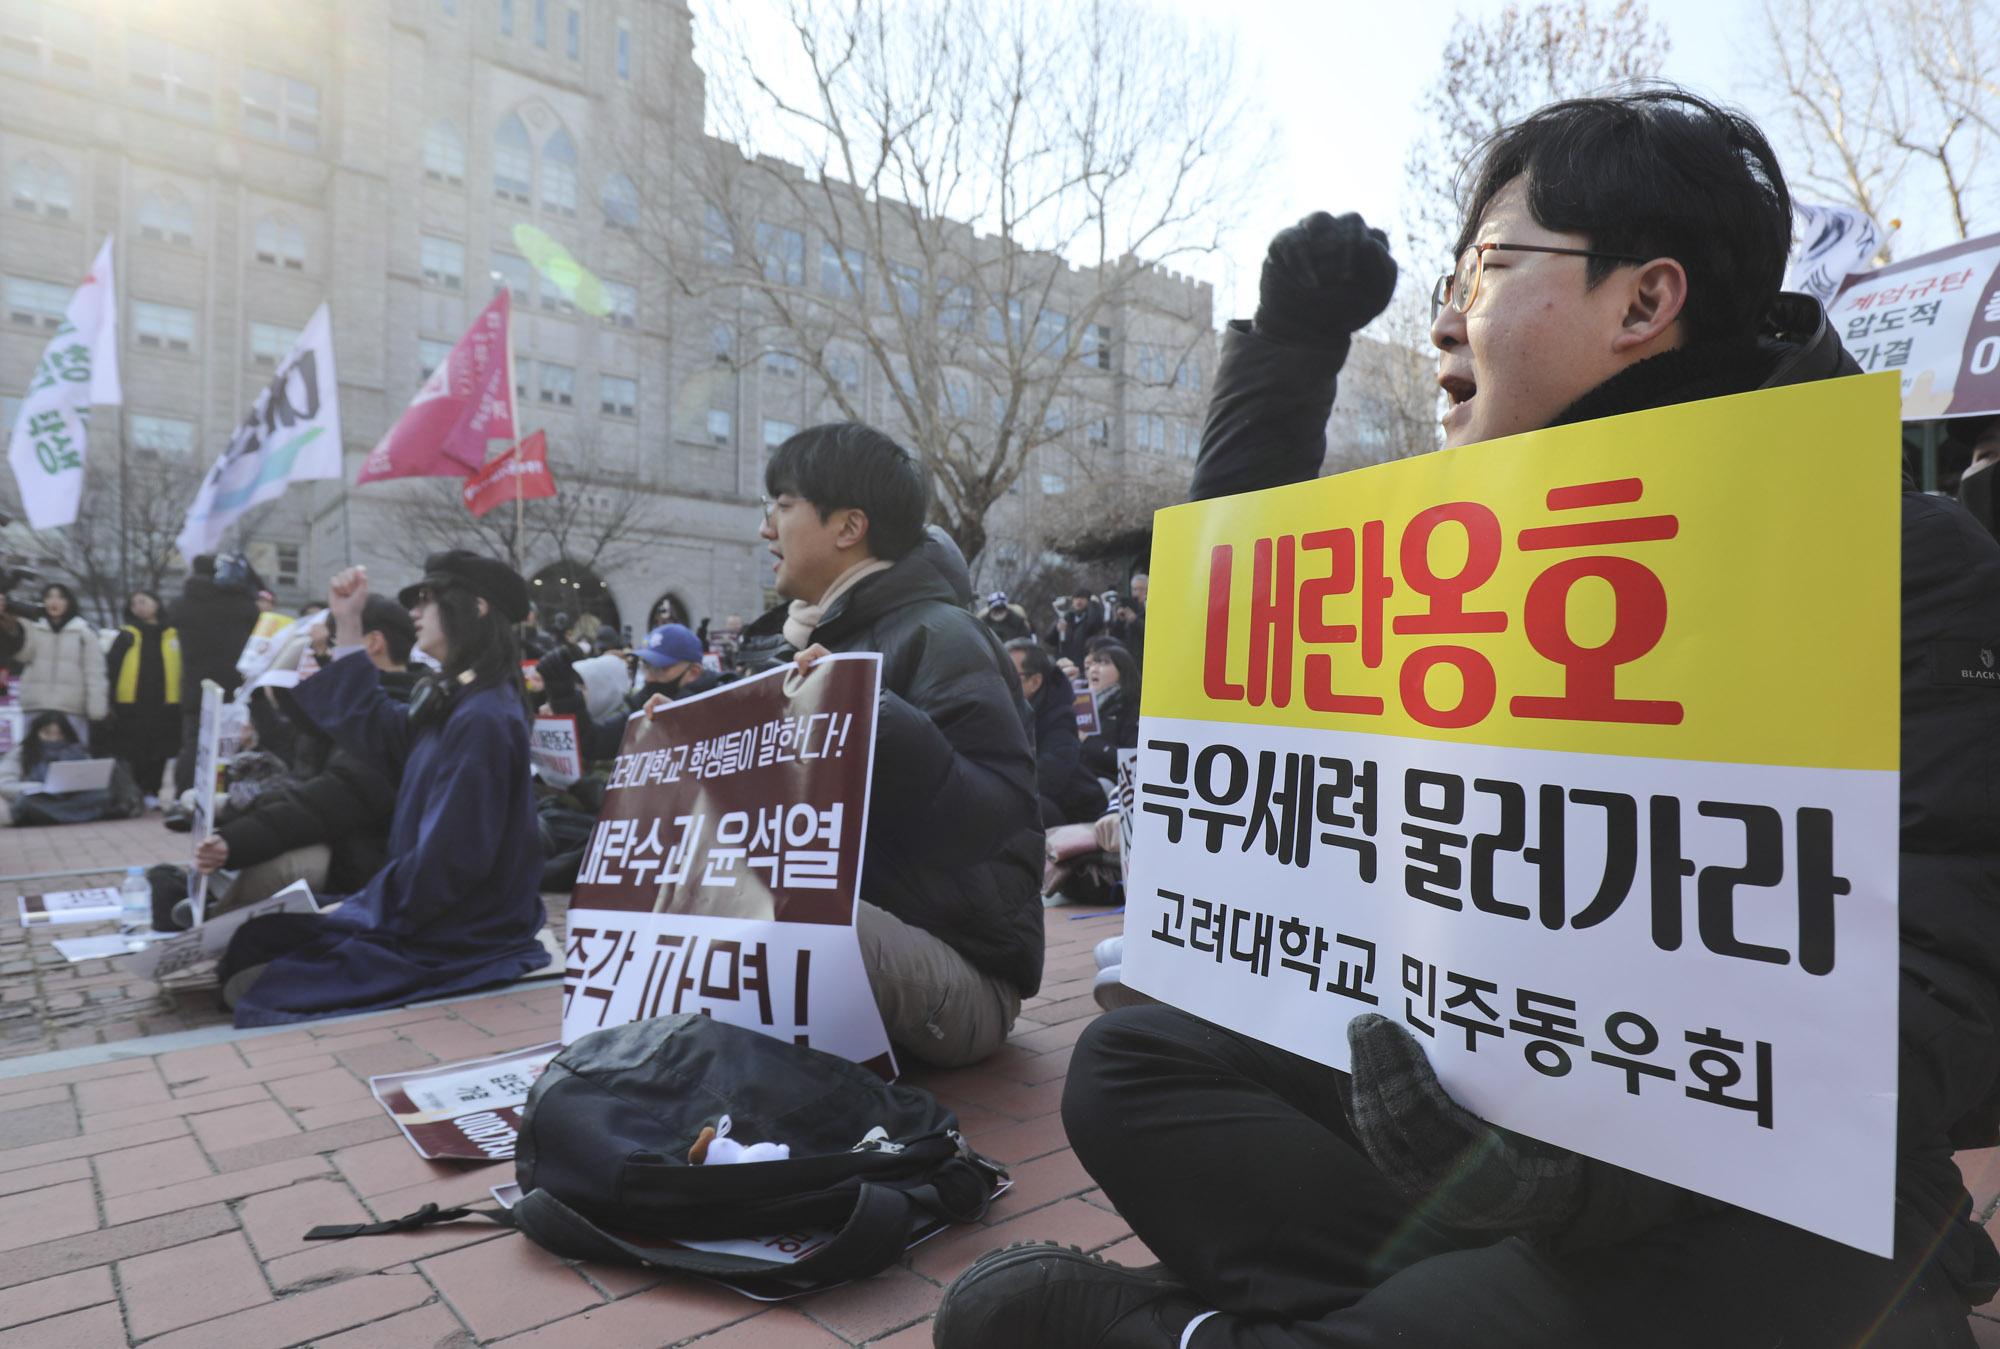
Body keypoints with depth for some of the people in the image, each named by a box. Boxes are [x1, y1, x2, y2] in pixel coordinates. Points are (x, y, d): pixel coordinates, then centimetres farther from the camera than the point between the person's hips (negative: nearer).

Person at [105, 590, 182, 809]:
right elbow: (111, 670, 2)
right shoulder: (126, 636, 5)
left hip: (165, 705, 1)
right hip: (131, 706, -1)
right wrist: (111, 702, -5)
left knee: (159, 754, 5)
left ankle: (151, 793, 15)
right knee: (133, 754, 1)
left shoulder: (173, 635, 10)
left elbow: (183, 669, 11)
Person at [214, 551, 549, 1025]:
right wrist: (347, 627, 18)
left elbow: (448, 861, -25)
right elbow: (370, 729, 21)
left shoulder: (483, 721, -23)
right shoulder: (452, 703, 9)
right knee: (251, 941, 15)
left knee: (249, 991, -5)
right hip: (428, 921, 10)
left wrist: (358, 909, -11)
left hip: (453, 949, -10)